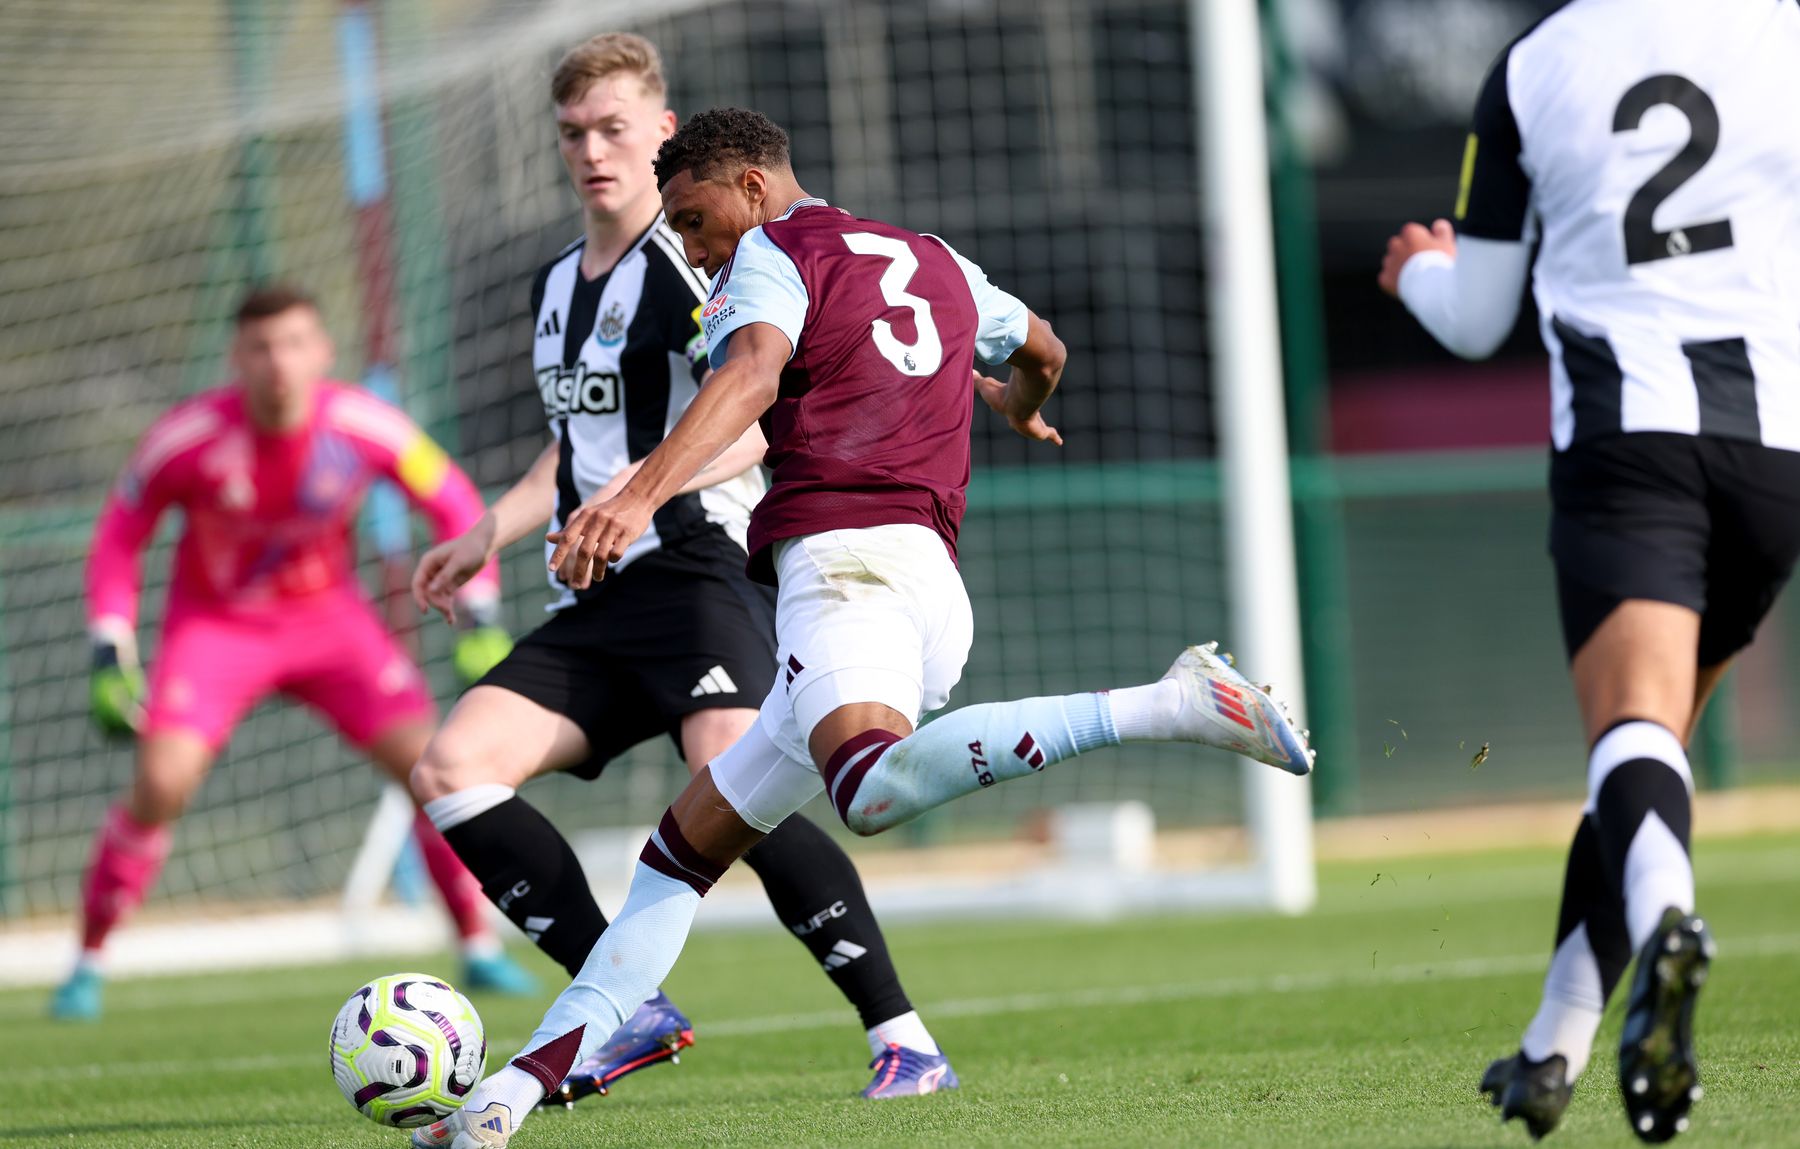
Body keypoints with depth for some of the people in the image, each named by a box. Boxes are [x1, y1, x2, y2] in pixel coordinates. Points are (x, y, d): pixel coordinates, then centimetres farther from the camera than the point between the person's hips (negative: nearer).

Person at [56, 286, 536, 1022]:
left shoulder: (365, 429, -20)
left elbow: (453, 504, -5)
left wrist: (481, 621, -13)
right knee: (160, 786, -21)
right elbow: (119, 537, -8)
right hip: (216, 623, -2)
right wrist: (110, 657, -15)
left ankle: (480, 950, 4)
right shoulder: (188, 438, -22)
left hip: (328, 618, 2)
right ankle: (88, 963, -4)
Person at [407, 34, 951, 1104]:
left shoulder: (688, 262, -5)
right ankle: (633, 1012, -7)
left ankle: (903, 1036, -25)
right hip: (596, 607, 9)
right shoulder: (558, 285, 21)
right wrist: (493, 534, 25)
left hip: (699, 575, -8)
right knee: (451, 769, -8)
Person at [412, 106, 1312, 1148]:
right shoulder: (934, 261, 29)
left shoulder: (771, 252, 7)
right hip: (935, 581, 9)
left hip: (847, 561, -9)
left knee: (876, 792, -38)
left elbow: (750, 373, -15)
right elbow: (1044, 350, 48)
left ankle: (1167, 705, -40)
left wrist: (641, 495, -29)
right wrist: (1020, 407, 72)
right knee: (683, 850, 13)